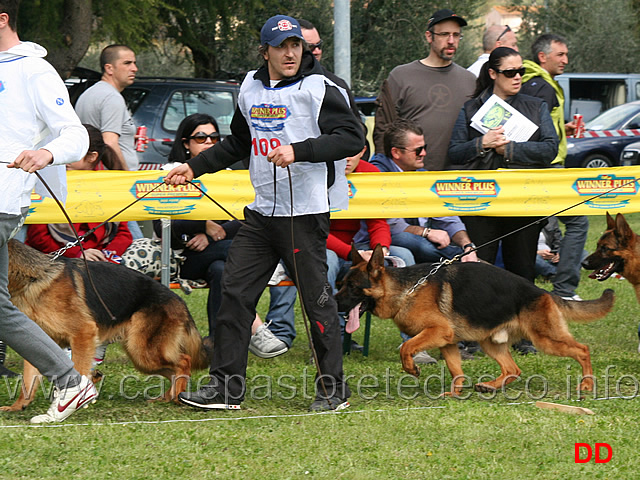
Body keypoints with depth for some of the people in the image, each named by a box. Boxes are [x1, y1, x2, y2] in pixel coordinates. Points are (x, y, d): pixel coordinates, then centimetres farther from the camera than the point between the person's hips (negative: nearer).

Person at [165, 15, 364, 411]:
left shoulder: (319, 89, -8)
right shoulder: (251, 90, 13)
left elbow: (353, 137, -15)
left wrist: (298, 151, -23)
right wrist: (194, 168, 23)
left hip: (306, 211, -7)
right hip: (262, 211, 7)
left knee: (317, 297, -2)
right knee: (235, 292, 4)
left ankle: (334, 388, 8)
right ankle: (227, 386, 9)